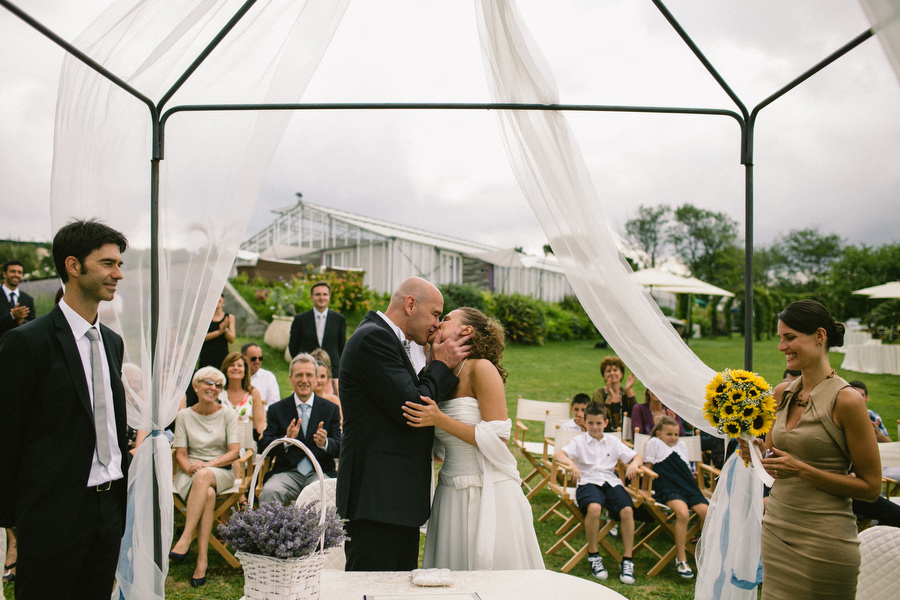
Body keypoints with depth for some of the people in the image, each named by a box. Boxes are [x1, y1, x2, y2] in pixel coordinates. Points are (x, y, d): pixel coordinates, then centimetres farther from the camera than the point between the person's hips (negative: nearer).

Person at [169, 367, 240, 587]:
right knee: (208, 494, -34)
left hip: (221, 471, -1)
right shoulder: (184, 416, 7)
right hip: (191, 473, 1)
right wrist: (190, 468, -18)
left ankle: (185, 539, -38)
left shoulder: (227, 414, 3)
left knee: (204, 476, -38)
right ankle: (202, 559, -33)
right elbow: (181, 454, 4)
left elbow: (234, 452, -3)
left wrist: (207, 465, -17)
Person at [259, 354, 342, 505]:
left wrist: (325, 443, -19)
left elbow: (339, 448, 5)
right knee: (268, 492, -31)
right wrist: (286, 440, -19)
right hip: (287, 473, 1)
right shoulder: (277, 409, 11)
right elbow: (264, 445, 2)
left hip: (320, 472, 0)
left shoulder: (331, 409, 10)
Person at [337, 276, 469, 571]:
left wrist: (435, 366, 5)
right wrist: (441, 365, -6)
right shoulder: (373, 337, -14)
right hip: (377, 500, -10)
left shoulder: (383, 338, 18)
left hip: (398, 498, 10)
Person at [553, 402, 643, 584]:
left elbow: (637, 456, 19)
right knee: (594, 508, -35)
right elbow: (558, 454, -4)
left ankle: (627, 560, -11)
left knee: (627, 510, -27)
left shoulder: (613, 442, 20)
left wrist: (634, 463, -5)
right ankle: (593, 555, -13)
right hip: (588, 481, -3)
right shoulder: (579, 441, 11)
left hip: (611, 481, 3)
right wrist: (570, 463, -25)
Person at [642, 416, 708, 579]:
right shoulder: (654, 443, 6)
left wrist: (696, 490, 15)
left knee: (706, 512, -21)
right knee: (683, 513, -32)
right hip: (668, 489, -5)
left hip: (688, 486, 6)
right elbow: (648, 468, 6)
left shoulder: (682, 445, 23)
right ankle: (681, 559, -19)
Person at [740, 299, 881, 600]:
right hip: (776, 528, 6)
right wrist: (757, 450, -5)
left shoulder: (846, 399, -13)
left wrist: (802, 470, -19)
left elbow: (871, 487, -10)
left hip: (823, 539, -5)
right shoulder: (782, 392, 5)